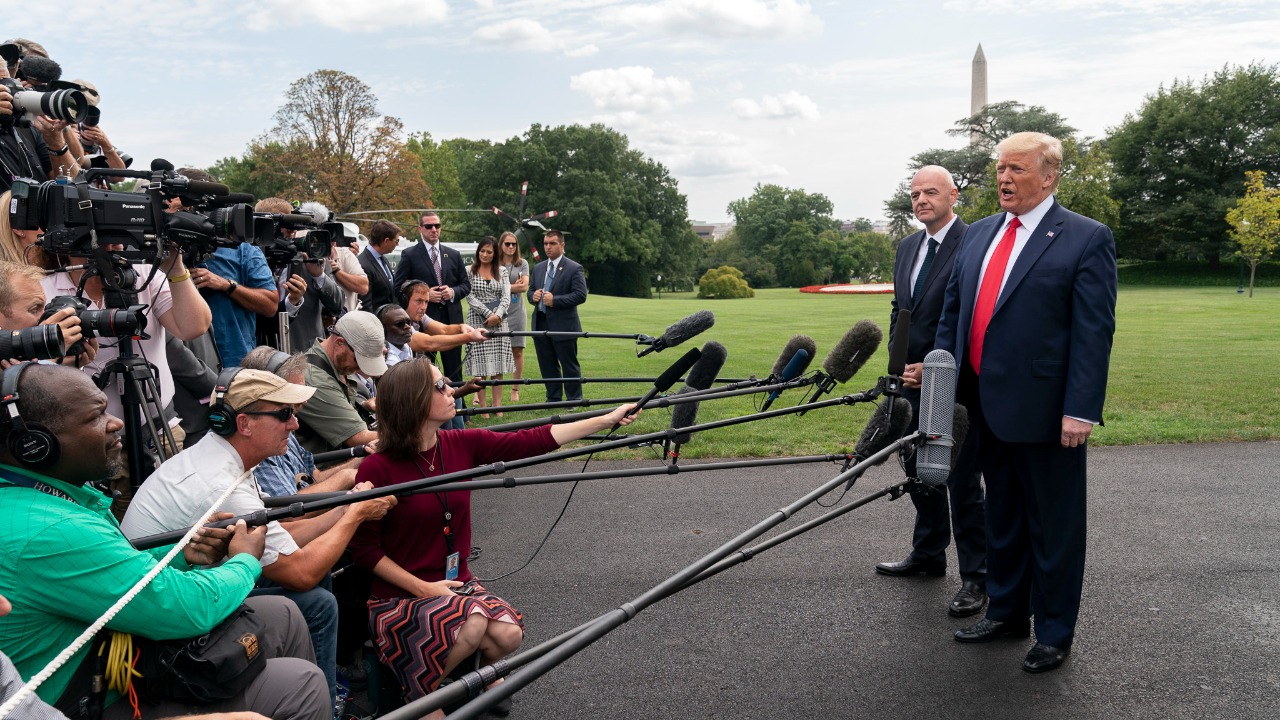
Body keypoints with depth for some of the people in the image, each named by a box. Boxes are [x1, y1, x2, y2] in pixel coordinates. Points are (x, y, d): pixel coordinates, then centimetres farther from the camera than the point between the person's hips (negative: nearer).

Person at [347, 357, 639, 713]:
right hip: (400, 596, -5)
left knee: (508, 633, -19)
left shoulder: (462, 445, -3)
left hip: (456, 585, 5)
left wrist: (607, 420, -8)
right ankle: (422, 699, -2)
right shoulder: (377, 469, -17)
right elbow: (364, 548, -11)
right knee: (472, 625, -30)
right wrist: (423, 588, -16)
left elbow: (532, 442, -5)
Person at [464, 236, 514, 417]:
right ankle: (482, 406, 2)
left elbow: (506, 296, 2)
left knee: (498, 365, 2)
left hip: (498, 321, 2)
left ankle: (497, 405, 6)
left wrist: (497, 315, -14)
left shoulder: (502, 271, 9)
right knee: (480, 365, -3)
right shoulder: (470, 271, 3)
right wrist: (488, 313, -12)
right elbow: (470, 297, -4)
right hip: (478, 320, -2)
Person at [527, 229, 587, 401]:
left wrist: (555, 300, -20)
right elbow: (530, 290, 21)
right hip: (540, 324, 6)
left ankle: (574, 399, 13)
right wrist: (533, 296, -5)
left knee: (569, 365, 2)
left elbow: (580, 295, -13)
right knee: (547, 365, 12)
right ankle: (553, 399, 23)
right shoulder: (538, 268, 15)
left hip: (563, 325, -6)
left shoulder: (574, 269, -5)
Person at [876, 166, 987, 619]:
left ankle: (975, 577, 13)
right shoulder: (908, 247, 13)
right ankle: (928, 555, 35)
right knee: (919, 472, 18)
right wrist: (900, 364, 8)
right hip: (914, 380, 8)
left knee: (963, 483, 0)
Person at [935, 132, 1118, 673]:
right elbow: (952, 310, 15)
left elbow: (1094, 331, -12)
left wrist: (1080, 410, -17)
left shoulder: (1086, 239, -8)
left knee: (1053, 526, 8)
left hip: (1045, 411, -6)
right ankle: (1005, 612, 35)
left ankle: (1054, 633, 23)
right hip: (988, 406, 6)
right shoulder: (978, 234, 11)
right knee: (1001, 517, 19)